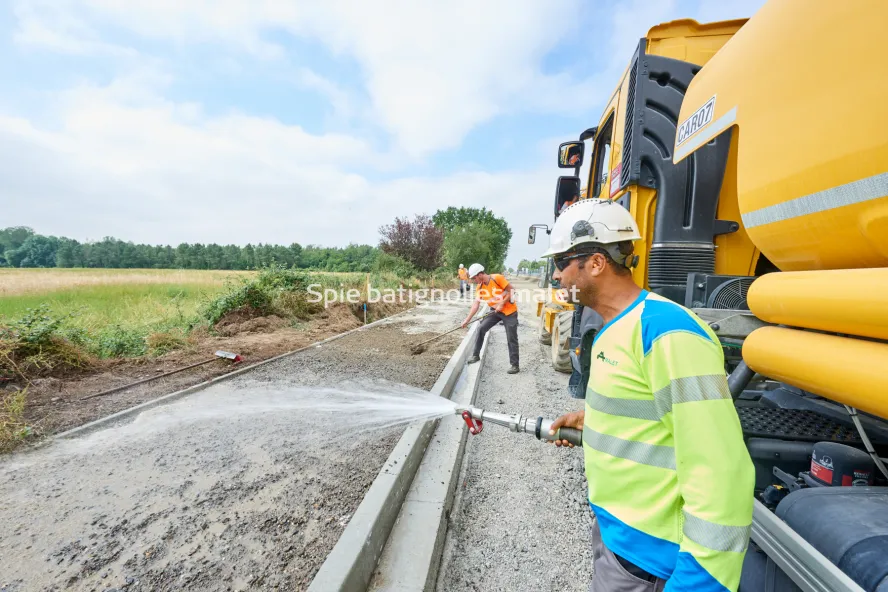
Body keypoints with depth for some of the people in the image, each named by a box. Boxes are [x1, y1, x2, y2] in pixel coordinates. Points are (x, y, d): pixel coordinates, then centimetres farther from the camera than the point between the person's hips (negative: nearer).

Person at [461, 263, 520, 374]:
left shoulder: (497, 278, -21)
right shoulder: (480, 287, -1)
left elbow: (511, 290, -16)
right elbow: (476, 303, -1)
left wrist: (502, 303, -21)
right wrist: (467, 319, -6)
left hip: (510, 311, -6)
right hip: (496, 311, 6)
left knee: (511, 339, -3)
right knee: (481, 329, -1)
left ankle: (514, 365, 7)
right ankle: (476, 355, 13)